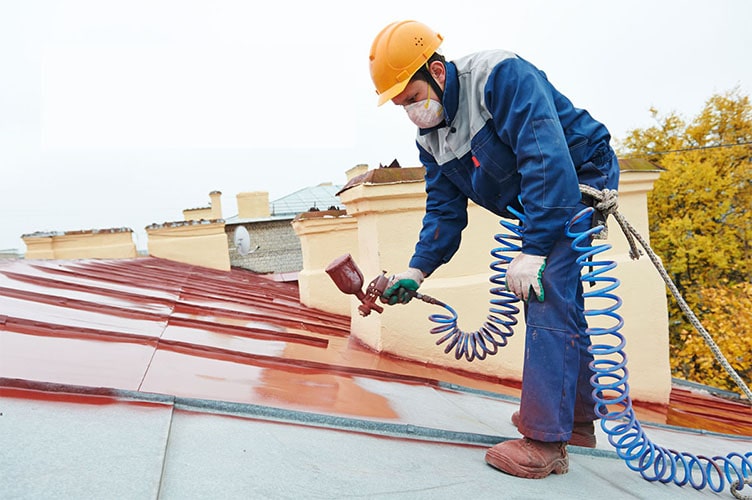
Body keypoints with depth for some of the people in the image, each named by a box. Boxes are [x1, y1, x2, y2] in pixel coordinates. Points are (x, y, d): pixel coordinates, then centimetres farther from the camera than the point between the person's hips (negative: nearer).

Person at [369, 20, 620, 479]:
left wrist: (532, 251, -35)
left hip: (581, 179, -9)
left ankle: (545, 442, -13)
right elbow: (445, 211, 2)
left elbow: (547, 157, -33)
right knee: (557, 304, 13)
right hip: (536, 205, 9)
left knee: (548, 300, -19)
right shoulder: (430, 139, 1)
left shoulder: (502, 77, -25)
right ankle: (578, 419, 28)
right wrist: (416, 270, -11)